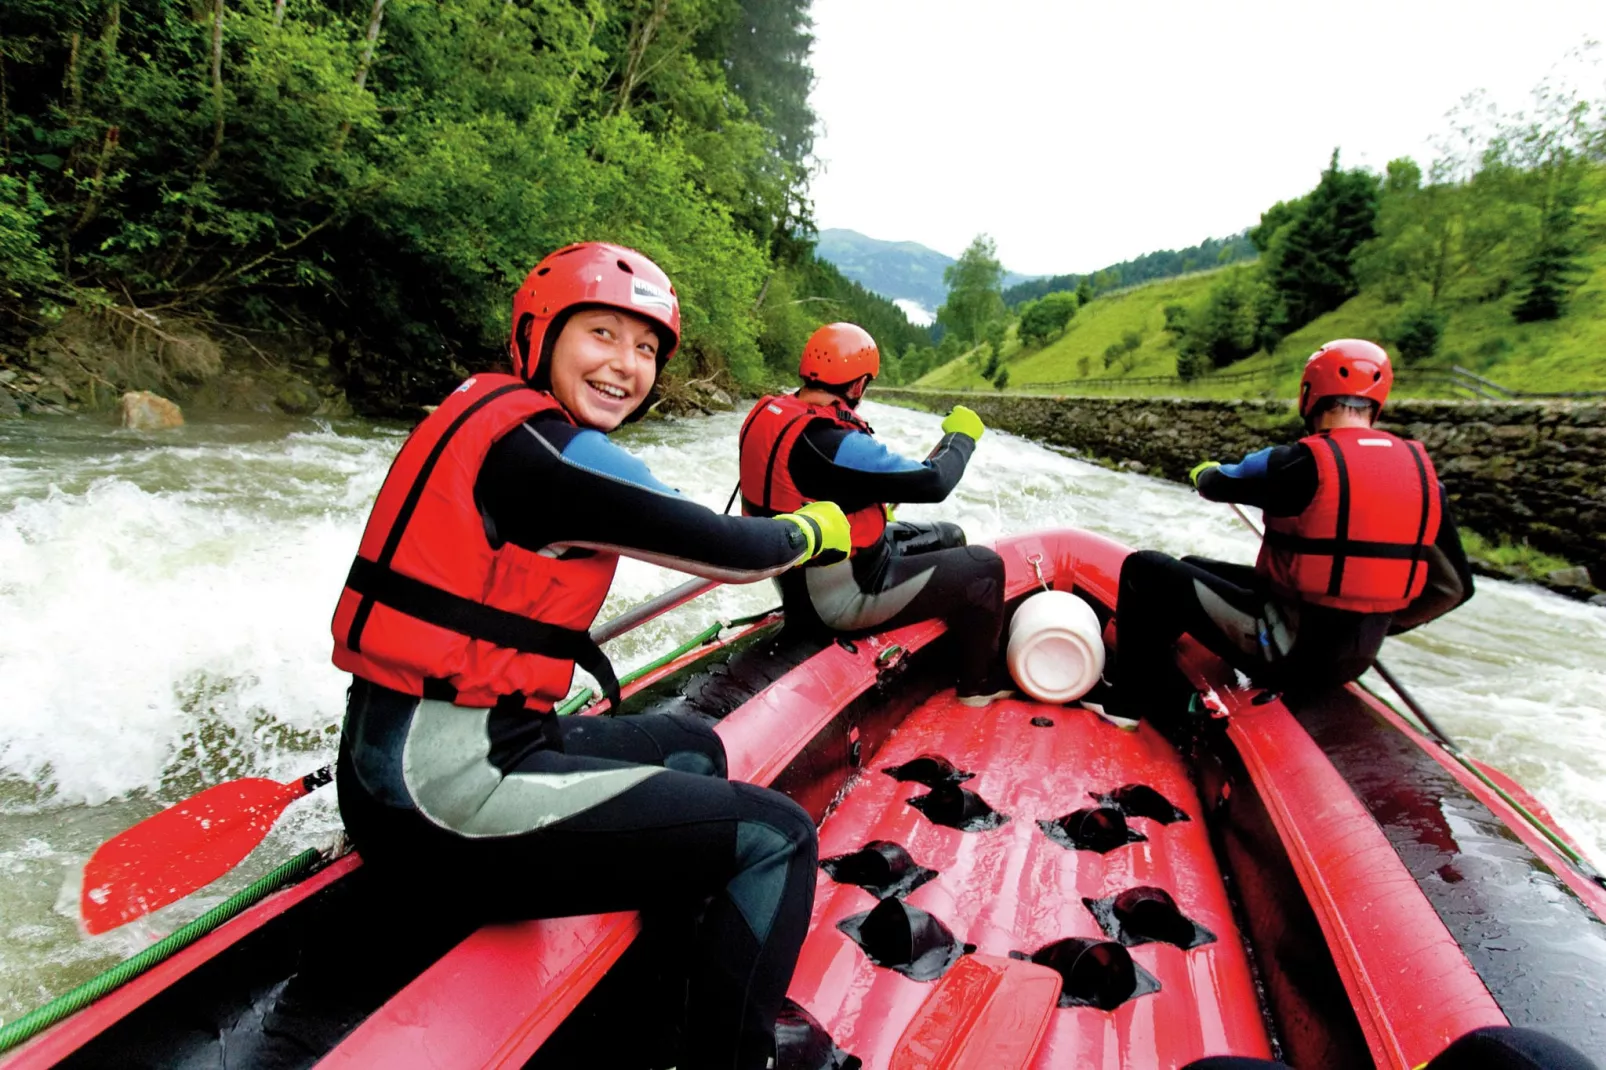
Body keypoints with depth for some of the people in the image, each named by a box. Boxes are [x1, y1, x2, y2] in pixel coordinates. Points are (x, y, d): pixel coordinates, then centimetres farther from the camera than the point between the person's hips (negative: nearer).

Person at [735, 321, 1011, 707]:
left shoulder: (768, 415, -2)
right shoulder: (830, 443, -30)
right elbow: (932, 483, -24)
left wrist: (874, 503, 15)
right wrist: (961, 435, -5)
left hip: (801, 577, 9)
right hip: (841, 597, -9)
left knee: (949, 537, 20)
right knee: (983, 567, 1)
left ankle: (948, 658, 34)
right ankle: (980, 682, 21)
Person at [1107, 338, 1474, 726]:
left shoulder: (1302, 463, -17)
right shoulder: (1421, 472, 1)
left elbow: (1218, 483, 2)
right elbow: (1453, 587, 5)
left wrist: (1205, 472, 27)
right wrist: (1377, 624, 19)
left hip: (1285, 650, -7)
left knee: (1146, 569, 2)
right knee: (1192, 568, 22)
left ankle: (1134, 705, 5)